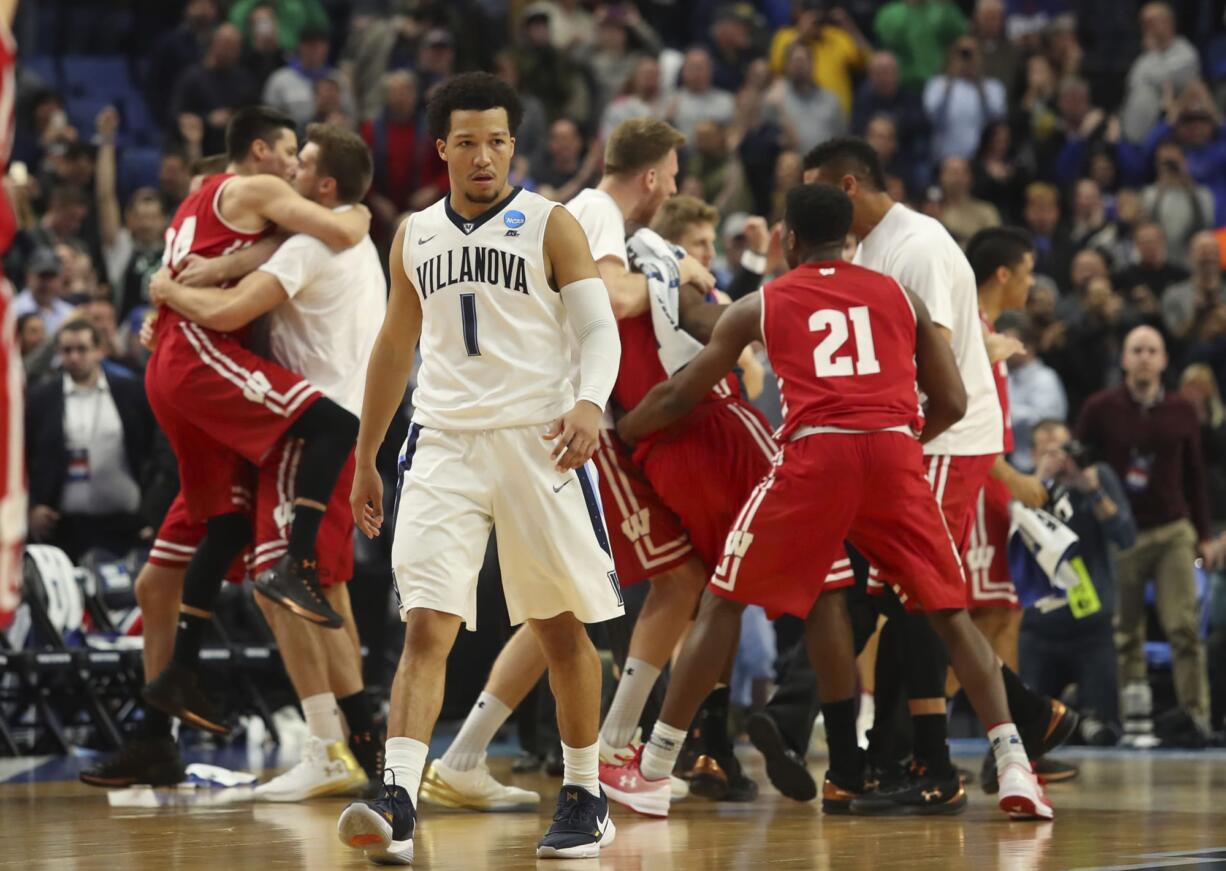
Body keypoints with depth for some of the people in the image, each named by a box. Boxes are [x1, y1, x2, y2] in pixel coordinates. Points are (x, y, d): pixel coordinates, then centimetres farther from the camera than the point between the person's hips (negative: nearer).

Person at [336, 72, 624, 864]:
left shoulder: (551, 227, 0)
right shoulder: (415, 236, 13)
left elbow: (600, 329, -7)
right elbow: (395, 349, 22)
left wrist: (589, 402, -27)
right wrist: (366, 460, 21)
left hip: (537, 442, -2)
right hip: (444, 444, 2)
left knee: (561, 628, 6)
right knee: (426, 627, -11)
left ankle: (586, 799, 21)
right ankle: (397, 807, -21)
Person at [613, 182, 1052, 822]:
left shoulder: (760, 306, 19)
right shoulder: (901, 297, 22)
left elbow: (679, 396, 23)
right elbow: (951, 403, 20)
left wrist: (615, 433, 40)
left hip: (815, 453, -1)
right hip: (894, 449, 1)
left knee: (723, 604, 13)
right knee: (950, 612, 12)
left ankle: (653, 771, 12)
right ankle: (1014, 769, -2)